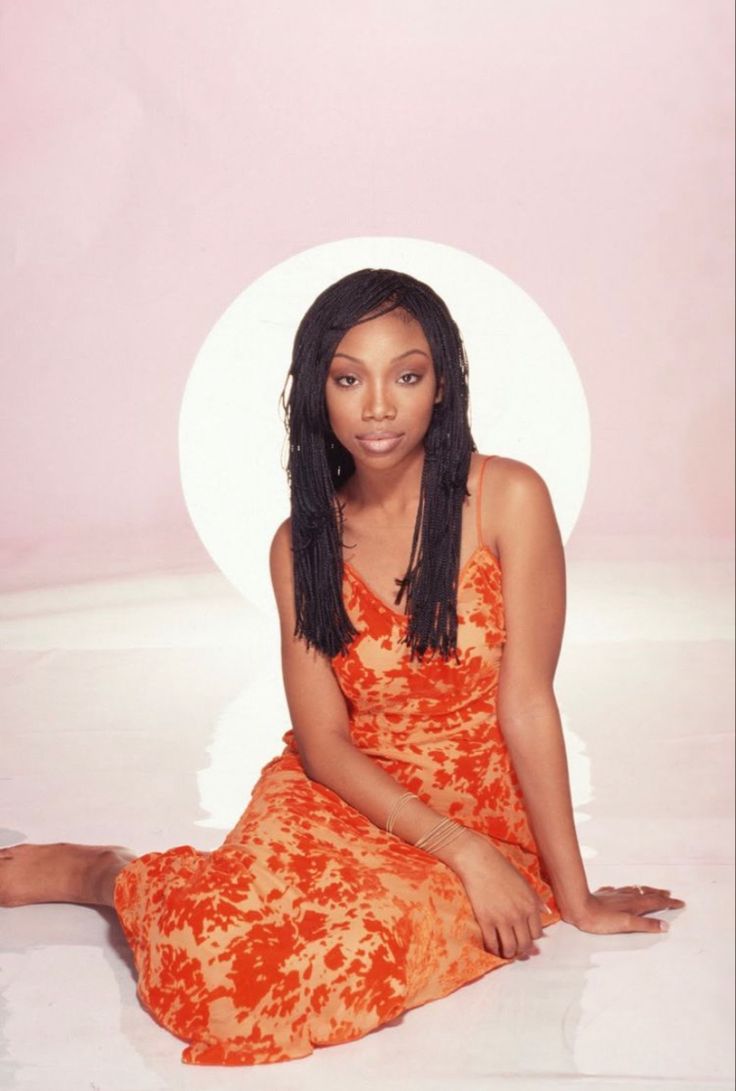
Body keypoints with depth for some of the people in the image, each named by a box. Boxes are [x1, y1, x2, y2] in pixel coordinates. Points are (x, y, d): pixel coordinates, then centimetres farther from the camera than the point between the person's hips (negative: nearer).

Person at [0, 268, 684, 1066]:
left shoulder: (507, 498, -11)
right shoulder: (303, 542, 0)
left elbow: (526, 704, -11)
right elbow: (324, 741, -4)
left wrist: (575, 896, -9)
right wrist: (461, 850, -17)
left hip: (486, 814, -1)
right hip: (340, 794, 1)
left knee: (370, 943, -32)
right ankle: (104, 875, 7)